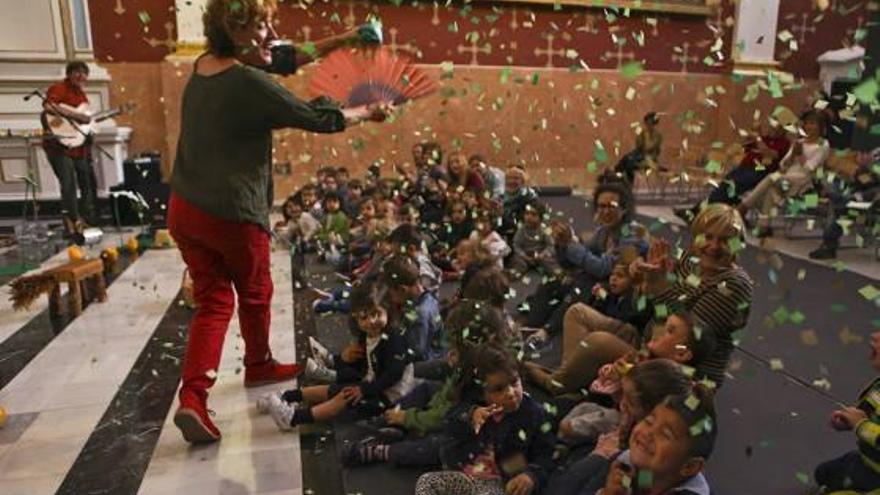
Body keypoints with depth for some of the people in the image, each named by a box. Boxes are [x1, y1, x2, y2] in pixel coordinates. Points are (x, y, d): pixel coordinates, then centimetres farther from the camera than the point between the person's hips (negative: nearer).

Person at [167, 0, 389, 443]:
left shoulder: (205, 65, 7)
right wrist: (368, 112, 4)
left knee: (213, 301, 11)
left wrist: (340, 41, 18)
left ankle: (192, 398, 1)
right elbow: (319, 119, -13)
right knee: (255, 294, 17)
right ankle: (259, 367, 39)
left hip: (185, 209, 8)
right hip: (233, 215, -7)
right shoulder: (248, 83, -19)